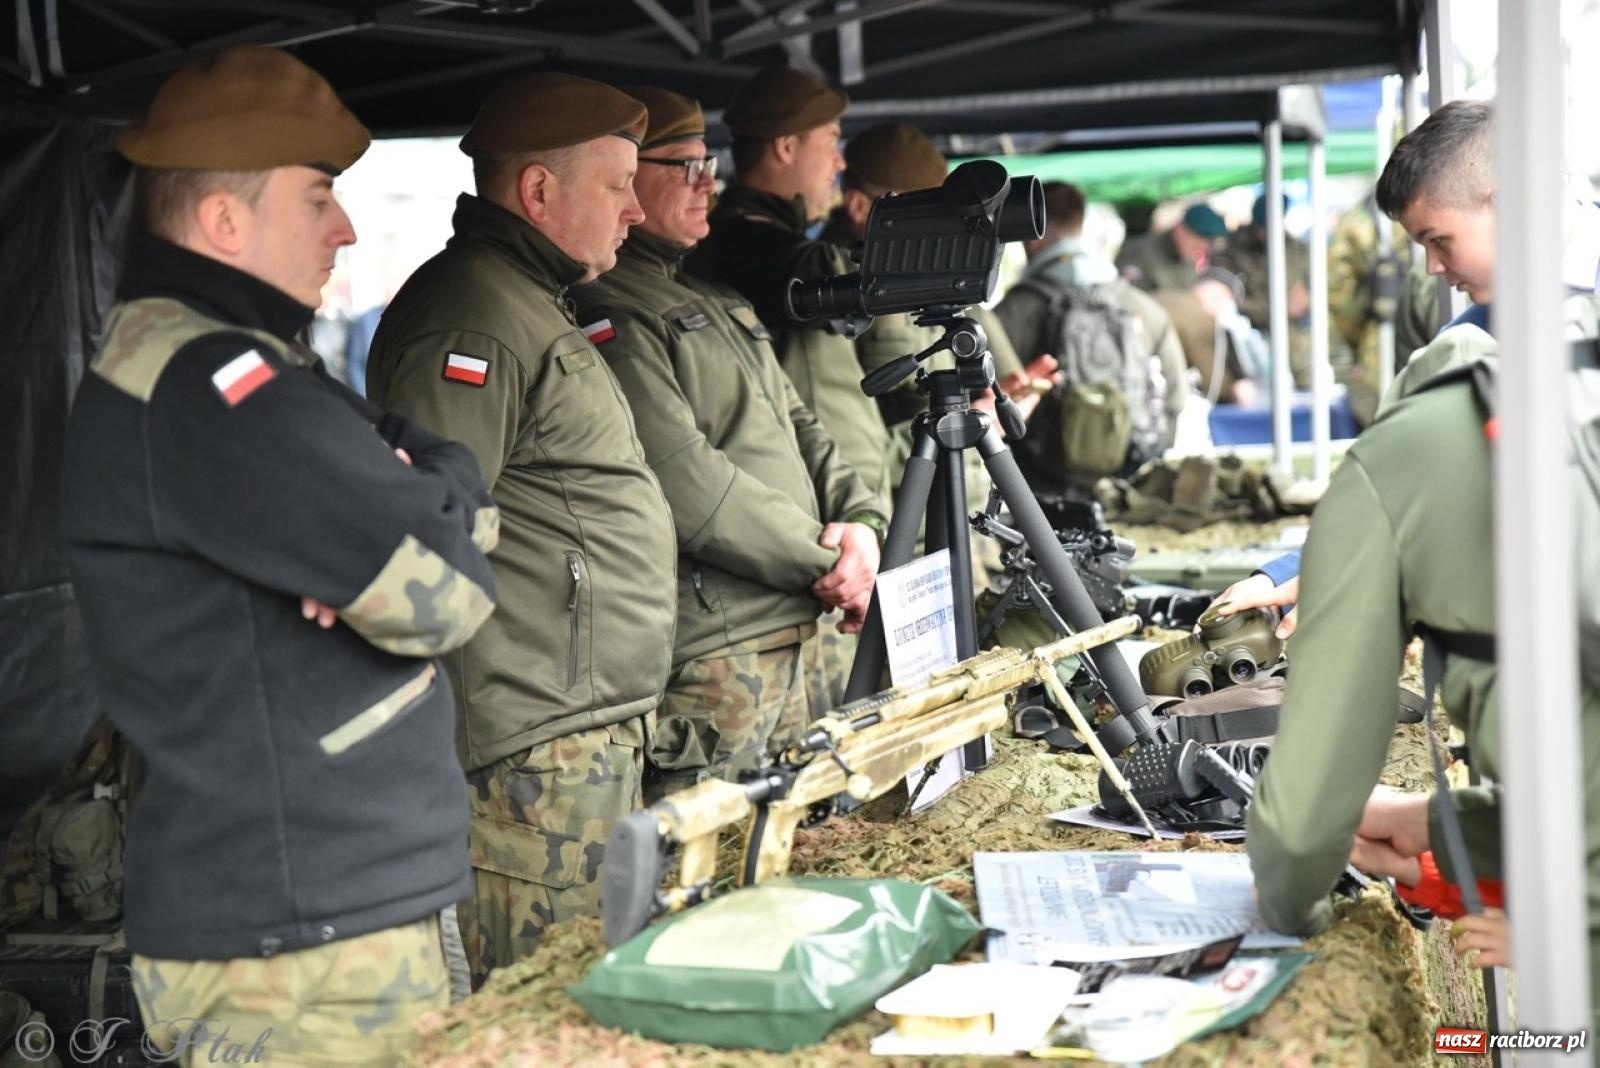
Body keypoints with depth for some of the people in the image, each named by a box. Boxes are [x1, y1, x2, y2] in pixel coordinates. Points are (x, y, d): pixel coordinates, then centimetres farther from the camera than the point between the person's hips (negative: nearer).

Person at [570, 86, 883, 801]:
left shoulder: (710, 298, 19)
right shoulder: (608, 313, -13)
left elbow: (795, 421, 20)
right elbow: (683, 482, -21)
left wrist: (858, 519, 1)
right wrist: (824, 559, -14)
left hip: (785, 633, 10)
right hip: (708, 655, -10)